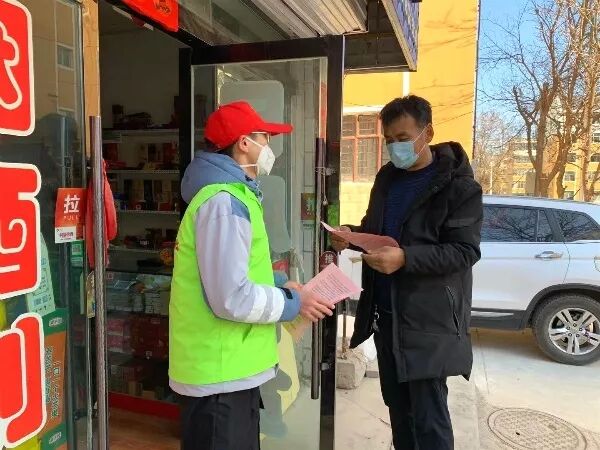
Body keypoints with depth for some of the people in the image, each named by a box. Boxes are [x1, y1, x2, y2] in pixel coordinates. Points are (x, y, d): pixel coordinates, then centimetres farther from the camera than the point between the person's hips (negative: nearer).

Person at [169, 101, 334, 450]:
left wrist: (279, 288, 5)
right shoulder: (225, 202, -23)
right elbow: (231, 298, -27)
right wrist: (293, 303, -14)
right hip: (219, 372, -10)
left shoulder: (233, 194, 11)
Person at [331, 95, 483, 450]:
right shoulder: (387, 177, 10)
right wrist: (352, 234, -2)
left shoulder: (459, 186, -10)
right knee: (397, 404, 19)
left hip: (429, 319, -6)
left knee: (428, 416, 1)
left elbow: (465, 251, -16)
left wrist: (406, 258, -28)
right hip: (386, 313, 7)